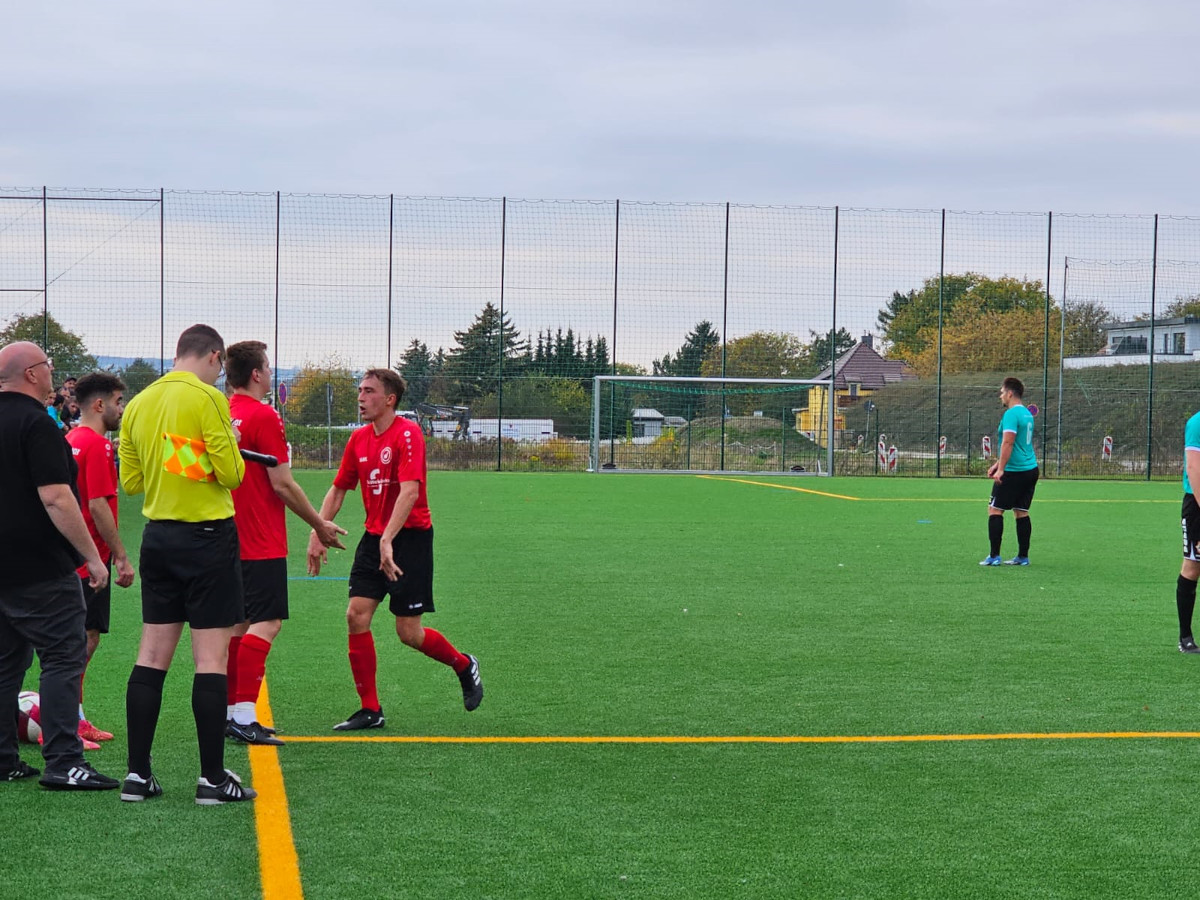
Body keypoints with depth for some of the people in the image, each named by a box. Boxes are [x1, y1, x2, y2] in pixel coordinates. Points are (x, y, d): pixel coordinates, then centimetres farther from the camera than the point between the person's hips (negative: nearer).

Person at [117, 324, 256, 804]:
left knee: (152, 656, 9)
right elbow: (231, 474, -13)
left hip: (158, 537, 6)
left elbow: (130, 481, 12)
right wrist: (231, 447, 7)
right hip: (208, 536, -6)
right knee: (210, 658, -3)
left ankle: (137, 773, 9)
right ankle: (212, 777, -2)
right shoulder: (207, 398, -11)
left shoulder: (138, 404, 8)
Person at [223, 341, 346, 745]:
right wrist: (319, 525, -4)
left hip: (230, 540, 8)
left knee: (240, 622, 13)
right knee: (267, 622, -8)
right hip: (263, 544, -8)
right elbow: (283, 484, -15)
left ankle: (231, 712, 15)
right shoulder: (264, 416, -13)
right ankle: (244, 716, -14)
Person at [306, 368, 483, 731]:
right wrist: (318, 533, 6)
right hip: (374, 538, 6)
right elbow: (338, 489, 16)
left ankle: (464, 665, 25)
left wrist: (388, 541, -33)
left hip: (411, 538, -6)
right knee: (356, 616, -6)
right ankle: (370, 709, 2)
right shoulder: (358, 439, 7)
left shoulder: (407, 433, -15)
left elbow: (409, 491, -25)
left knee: (408, 632, -5)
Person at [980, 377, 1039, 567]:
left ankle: (994, 556, -7)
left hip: (1014, 472, -9)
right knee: (1021, 512, 11)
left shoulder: (1011, 414, -13)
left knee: (994, 509, -4)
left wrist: (1001, 469, -22)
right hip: (1030, 469, 9)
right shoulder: (1027, 414, 16)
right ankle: (1023, 556, 10)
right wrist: (998, 464, 26)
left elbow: (1008, 443, -22)